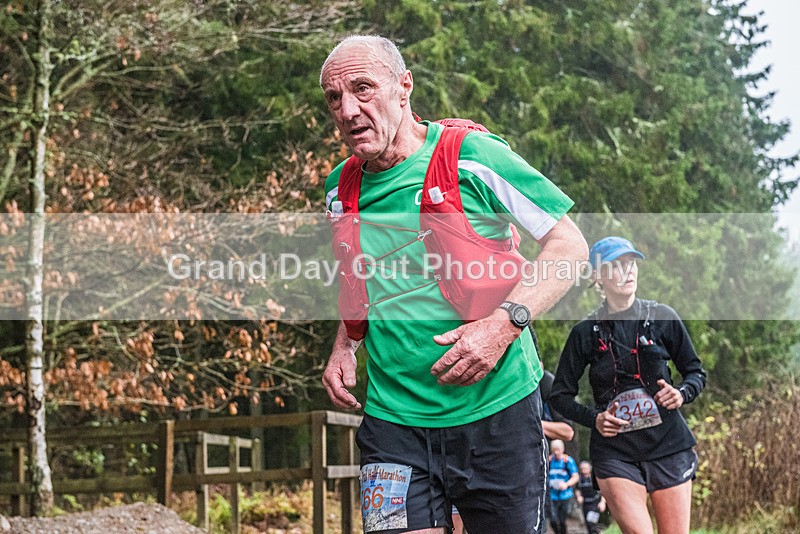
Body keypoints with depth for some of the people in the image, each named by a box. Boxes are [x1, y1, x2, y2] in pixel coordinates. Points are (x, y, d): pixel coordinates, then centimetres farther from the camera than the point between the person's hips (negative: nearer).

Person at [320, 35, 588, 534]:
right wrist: (343, 349, 7)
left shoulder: (473, 157, -9)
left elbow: (570, 245, -6)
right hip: (392, 416, 4)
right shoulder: (343, 188, 8)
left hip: (497, 408, -3)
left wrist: (503, 324, -19)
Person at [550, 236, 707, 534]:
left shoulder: (663, 318, 3)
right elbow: (560, 394, 8)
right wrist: (593, 419, -8)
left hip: (668, 445, 1)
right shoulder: (586, 332, 1)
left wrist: (682, 394, -8)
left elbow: (696, 372, 13)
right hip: (615, 452, -1)